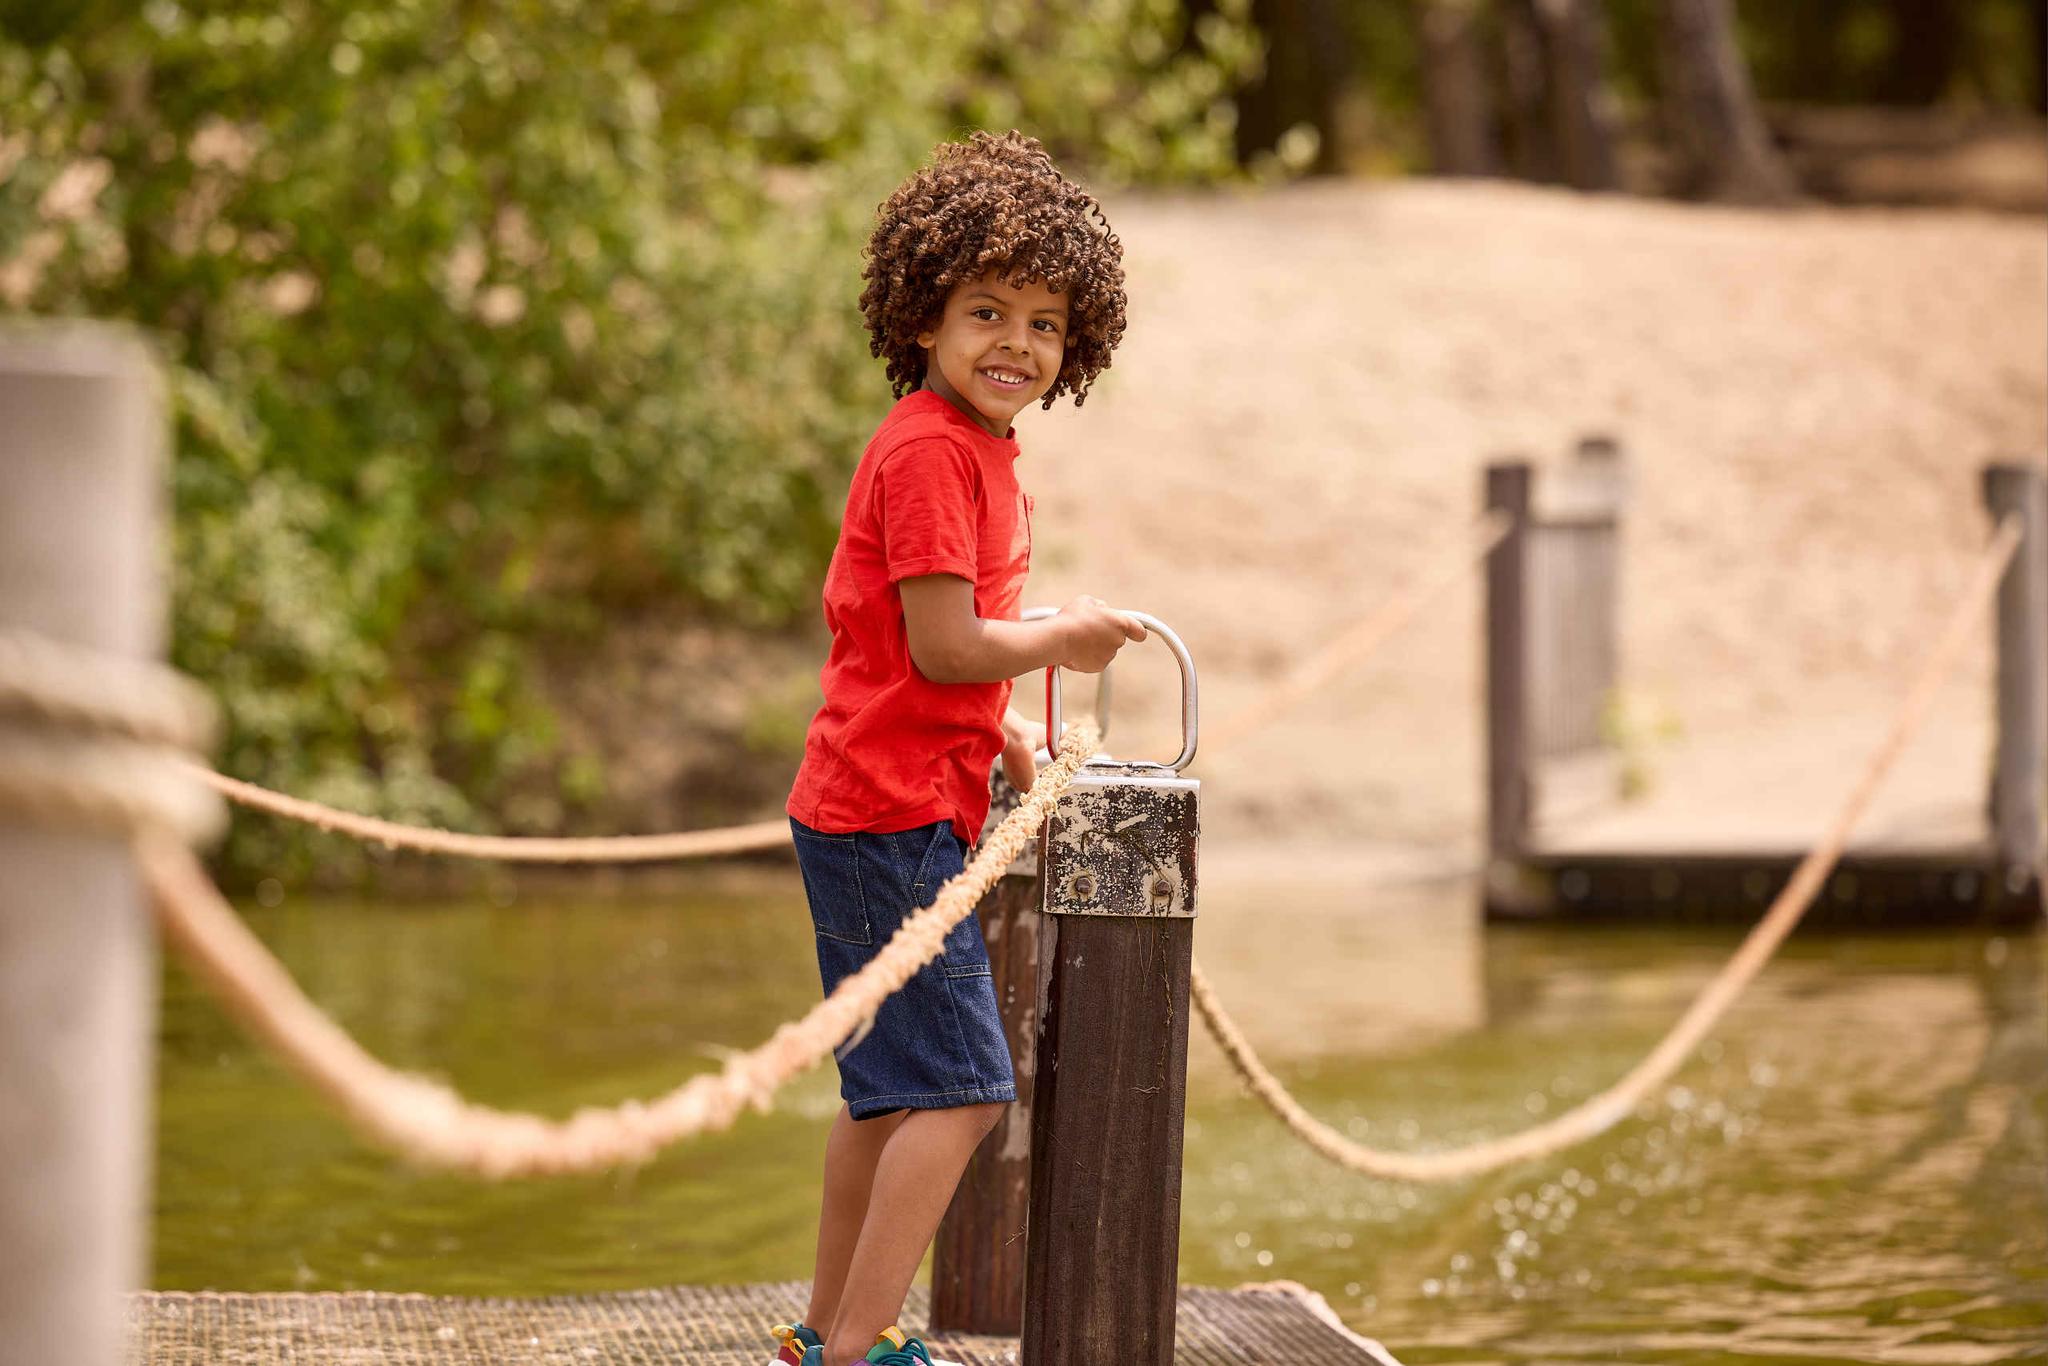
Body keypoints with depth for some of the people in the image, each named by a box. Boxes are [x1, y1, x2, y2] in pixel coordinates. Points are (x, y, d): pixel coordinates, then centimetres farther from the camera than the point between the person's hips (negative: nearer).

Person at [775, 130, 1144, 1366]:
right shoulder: (928, 451, -16)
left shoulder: (981, 453, 15)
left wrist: (1011, 739, 13)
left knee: (888, 1091, 18)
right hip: (893, 812, -10)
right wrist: (1063, 642, -5)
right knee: (961, 1090, -12)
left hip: (892, 811, 10)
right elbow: (942, 644, -19)